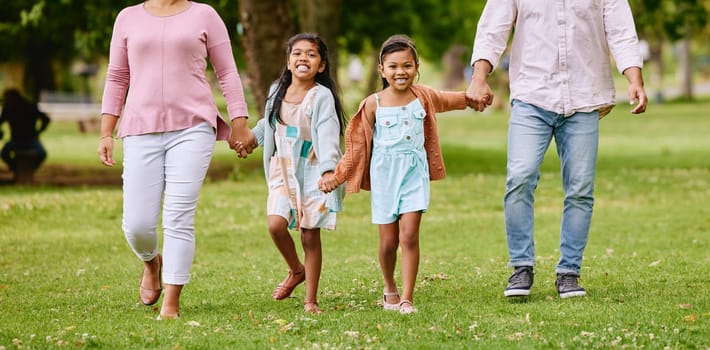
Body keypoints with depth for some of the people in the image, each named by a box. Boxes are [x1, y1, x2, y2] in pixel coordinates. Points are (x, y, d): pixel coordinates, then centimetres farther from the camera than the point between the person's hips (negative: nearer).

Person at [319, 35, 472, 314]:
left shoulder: (423, 97, 1)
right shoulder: (373, 104, -5)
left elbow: (454, 100, 21)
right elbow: (358, 145, 1)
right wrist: (335, 176, 0)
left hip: (415, 173, 1)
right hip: (384, 175, -1)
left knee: (409, 235, -11)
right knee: (388, 241, 4)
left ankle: (407, 298, -8)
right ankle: (389, 289, 30)